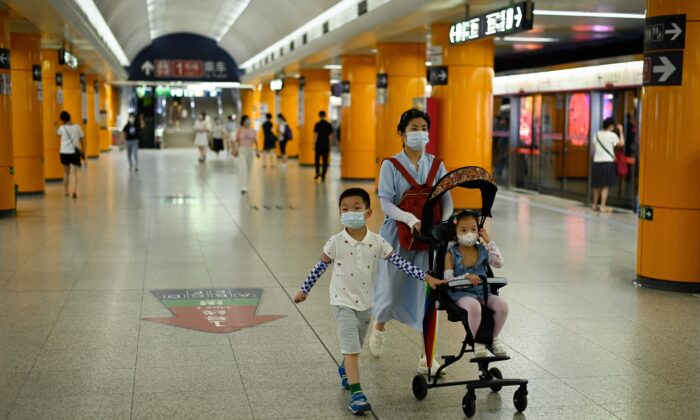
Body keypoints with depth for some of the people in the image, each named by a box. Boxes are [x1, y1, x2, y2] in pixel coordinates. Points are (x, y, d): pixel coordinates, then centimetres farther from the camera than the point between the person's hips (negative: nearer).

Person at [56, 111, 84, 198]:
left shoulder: (62, 128, -4)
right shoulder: (77, 127, -2)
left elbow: (57, 133, 18)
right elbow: (81, 139, 1)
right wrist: (83, 150, 11)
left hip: (64, 152, 1)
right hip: (75, 152, -1)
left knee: (66, 173, 18)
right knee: (74, 173, -5)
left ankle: (66, 191, 27)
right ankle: (75, 191, -23)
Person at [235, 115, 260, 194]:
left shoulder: (253, 131, 4)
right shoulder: (240, 130, -1)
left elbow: (255, 141, 6)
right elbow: (237, 140, 2)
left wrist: (257, 151, 1)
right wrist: (236, 150, -4)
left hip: (250, 150, 4)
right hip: (242, 149, -4)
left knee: (249, 168, 8)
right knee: (243, 168, -14)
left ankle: (245, 186, 21)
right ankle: (243, 187, -18)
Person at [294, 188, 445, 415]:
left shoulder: (377, 242, -10)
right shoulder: (335, 242, -14)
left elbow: (400, 262, -9)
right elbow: (320, 267, -2)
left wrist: (426, 277, -15)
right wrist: (304, 290, 4)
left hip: (365, 301, 3)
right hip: (343, 301, -3)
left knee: (355, 346, 21)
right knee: (351, 348, -12)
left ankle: (345, 370, 51)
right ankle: (356, 394, -11)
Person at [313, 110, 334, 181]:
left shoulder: (317, 124, -8)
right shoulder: (329, 125, 2)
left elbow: (315, 135, -9)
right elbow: (330, 135, 4)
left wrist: (314, 144, -4)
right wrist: (329, 144, 13)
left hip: (319, 144, -2)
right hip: (326, 145, 2)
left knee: (317, 159, 14)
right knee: (325, 160, 4)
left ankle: (317, 173, 4)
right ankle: (323, 175, -1)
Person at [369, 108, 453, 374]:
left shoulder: (436, 165, 5)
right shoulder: (391, 165, -5)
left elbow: (446, 199, -1)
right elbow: (385, 202, -14)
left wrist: (443, 223, -20)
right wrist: (411, 220, -29)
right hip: (397, 234, -2)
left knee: (427, 292, -1)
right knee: (392, 291, 7)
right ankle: (379, 326, 42)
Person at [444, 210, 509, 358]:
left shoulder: (482, 250, 10)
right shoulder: (451, 254, -1)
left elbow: (498, 263, -6)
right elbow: (448, 280, -8)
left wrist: (489, 241, -4)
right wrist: (466, 277, -25)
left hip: (482, 291, 4)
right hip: (461, 293, -4)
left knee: (502, 304, -24)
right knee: (474, 306, -38)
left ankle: (493, 338, 0)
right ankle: (478, 342, -15)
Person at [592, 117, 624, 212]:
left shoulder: (597, 134, 7)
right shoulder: (612, 135, -8)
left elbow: (594, 148, 11)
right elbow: (621, 143, -3)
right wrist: (620, 131, 4)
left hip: (597, 161, 5)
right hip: (608, 162, -5)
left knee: (597, 185, 14)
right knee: (606, 185, -2)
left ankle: (595, 205, 23)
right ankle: (603, 206, -6)